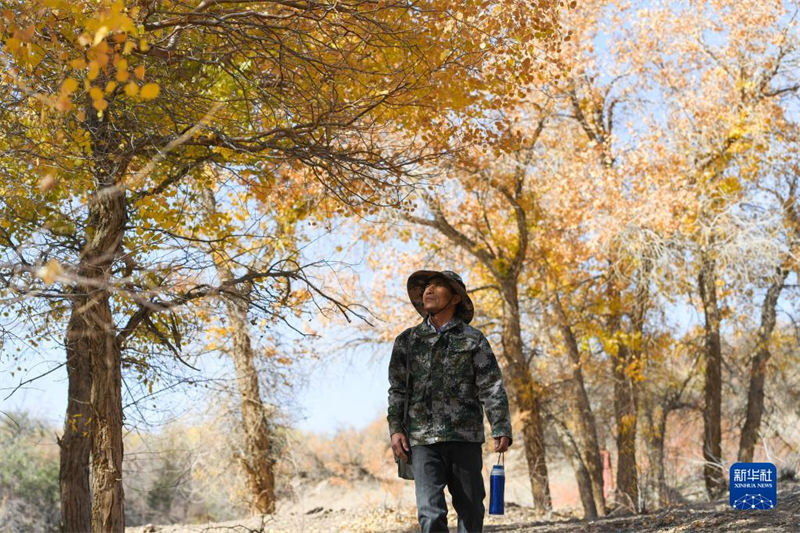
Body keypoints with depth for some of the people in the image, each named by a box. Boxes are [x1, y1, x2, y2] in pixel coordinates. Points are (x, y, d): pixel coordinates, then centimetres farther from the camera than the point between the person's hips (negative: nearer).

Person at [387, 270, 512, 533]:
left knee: (471, 510, 4)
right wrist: (395, 428, 1)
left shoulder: (473, 339, 7)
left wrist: (501, 430, -9)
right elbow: (397, 389, 14)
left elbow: (492, 388, 2)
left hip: (466, 437, 0)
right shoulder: (407, 341, 14)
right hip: (423, 440, 1)